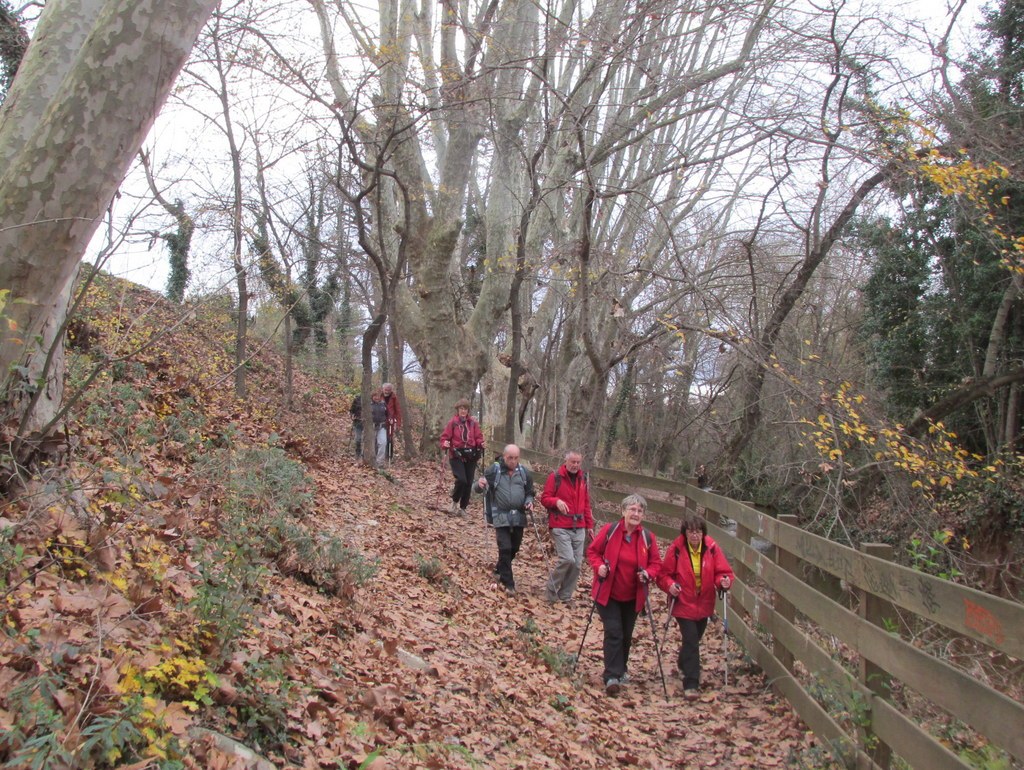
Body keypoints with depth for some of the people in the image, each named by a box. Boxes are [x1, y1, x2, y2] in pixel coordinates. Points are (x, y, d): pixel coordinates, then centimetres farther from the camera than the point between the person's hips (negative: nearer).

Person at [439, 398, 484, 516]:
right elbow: (445, 437, -1)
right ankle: (455, 502, 8)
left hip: (470, 456, 3)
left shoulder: (473, 423, 6)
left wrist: (481, 444, -10)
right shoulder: (452, 423, -2)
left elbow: (479, 437, 10)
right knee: (461, 480, -19)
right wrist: (445, 444, -21)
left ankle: (463, 507, 19)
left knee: (469, 483, 4)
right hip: (456, 456, -3)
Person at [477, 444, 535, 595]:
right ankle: (508, 583, -1)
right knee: (505, 549, -10)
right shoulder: (494, 469, -5)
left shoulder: (523, 472, 6)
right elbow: (480, 487, -2)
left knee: (514, 549, 15)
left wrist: (529, 502, -5)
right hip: (501, 517, -4)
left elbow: (529, 492, 16)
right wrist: (480, 484, -26)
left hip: (519, 517, 4)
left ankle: (500, 570, 40)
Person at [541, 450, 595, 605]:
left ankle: (565, 596, 17)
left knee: (577, 563, 3)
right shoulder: (555, 477, -4)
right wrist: (557, 501, -24)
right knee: (567, 559, -18)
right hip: (561, 528, -6)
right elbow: (544, 498, -4)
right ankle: (550, 592, 2)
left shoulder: (582, 479, 13)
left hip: (579, 528, 6)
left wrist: (589, 525, 18)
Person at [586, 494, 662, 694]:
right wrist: (599, 566, -18)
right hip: (608, 593, -3)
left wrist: (648, 574, -17)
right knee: (613, 633, -10)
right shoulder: (610, 530, -12)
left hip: (632, 596, 3)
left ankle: (620, 670, 36)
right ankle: (612, 676, -7)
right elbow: (593, 551, -1)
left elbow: (656, 563, 3)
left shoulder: (647, 537, -6)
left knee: (626, 635, 15)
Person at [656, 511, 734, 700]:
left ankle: (683, 666, 50)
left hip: (704, 605, 4)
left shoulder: (711, 548, -10)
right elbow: (664, 574, -9)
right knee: (691, 641, -12)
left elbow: (722, 571, -4)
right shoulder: (676, 549, -16)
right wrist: (670, 585, -28)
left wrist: (724, 581, -25)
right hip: (684, 604, -4)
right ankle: (691, 684, -6)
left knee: (693, 639, 21)